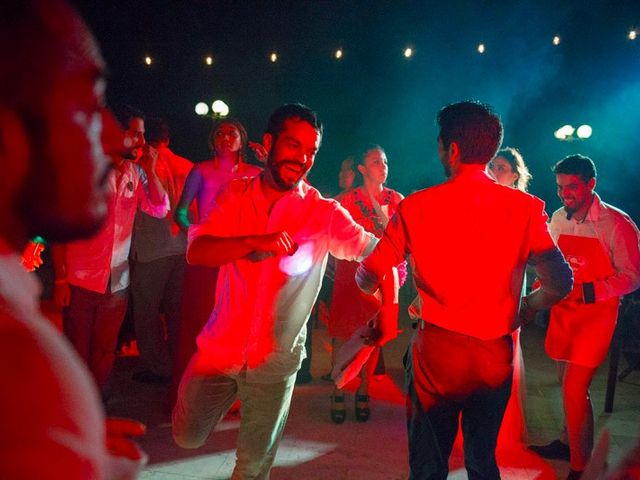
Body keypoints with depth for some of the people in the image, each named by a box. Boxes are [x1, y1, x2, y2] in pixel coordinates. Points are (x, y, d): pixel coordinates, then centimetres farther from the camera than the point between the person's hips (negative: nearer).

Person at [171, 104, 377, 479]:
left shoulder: (323, 212, -9)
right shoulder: (236, 195, -2)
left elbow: (374, 251, -17)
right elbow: (196, 251, -13)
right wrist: (256, 242, -28)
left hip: (275, 361, -1)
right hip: (220, 346, 2)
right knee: (188, 437, 18)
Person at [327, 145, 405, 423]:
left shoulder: (396, 200, 5)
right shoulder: (348, 199, 0)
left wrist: (386, 223, -12)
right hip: (351, 273, -2)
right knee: (343, 333, -1)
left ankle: (363, 392, 19)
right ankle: (338, 392, 10)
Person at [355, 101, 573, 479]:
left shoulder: (417, 207, -7)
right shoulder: (527, 208, -5)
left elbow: (368, 278, -6)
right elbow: (560, 283, -10)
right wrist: (520, 311, 9)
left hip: (437, 352, -1)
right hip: (496, 355, 2)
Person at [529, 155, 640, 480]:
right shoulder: (558, 218, 3)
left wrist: (587, 291, -25)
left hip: (595, 316, -6)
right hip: (562, 313, 6)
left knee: (574, 389, -7)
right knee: (567, 383, 18)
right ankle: (568, 442, 37)